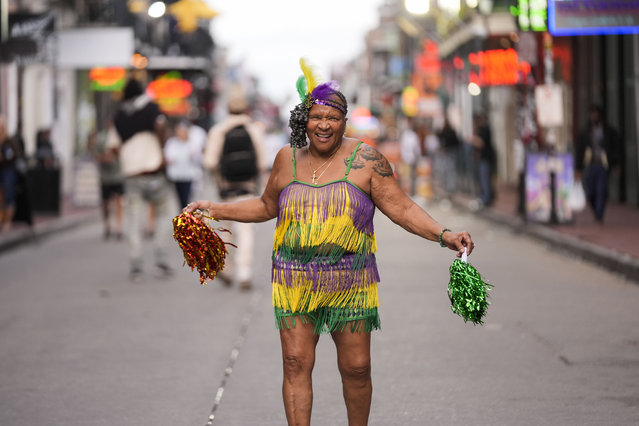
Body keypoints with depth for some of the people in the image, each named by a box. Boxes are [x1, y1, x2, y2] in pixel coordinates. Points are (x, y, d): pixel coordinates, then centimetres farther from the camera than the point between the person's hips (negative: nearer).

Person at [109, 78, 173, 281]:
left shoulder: (119, 115, 10)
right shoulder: (150, 106, 0)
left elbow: (114, 146, 6)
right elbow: (160, 124, -20)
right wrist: (161, 153, -12)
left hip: (131, 175, 2)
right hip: (154, 173, -2)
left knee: (134, 223, 4)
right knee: (161, 216, 14)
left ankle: (136, 267, -2)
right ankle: (160, 261, 5)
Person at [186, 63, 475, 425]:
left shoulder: (365, 159, -2)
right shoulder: (288, 159, 7)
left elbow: (402, 208, -4)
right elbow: (267, 206, 21)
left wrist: (444, 235, -16)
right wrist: (215, 210, 16)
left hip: (350, 283, -2)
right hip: (295, 282, 2)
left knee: (356, 368, 2)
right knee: (296, 363, -5)